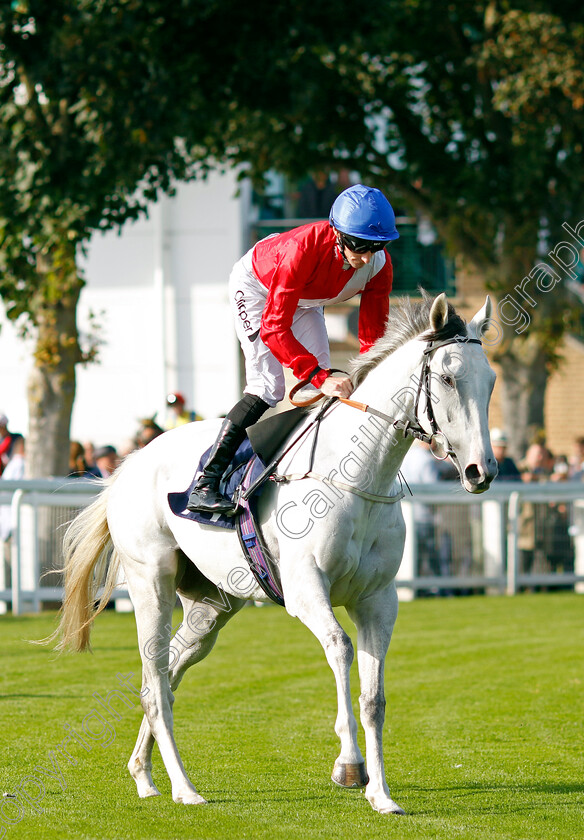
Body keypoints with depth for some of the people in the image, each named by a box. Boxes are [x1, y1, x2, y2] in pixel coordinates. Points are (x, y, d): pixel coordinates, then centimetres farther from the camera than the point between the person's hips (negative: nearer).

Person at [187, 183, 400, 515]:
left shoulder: (379, 265, -27)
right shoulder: (303, 249, -44)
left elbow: (372, 337, -17)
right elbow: (274, 328, -44)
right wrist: (320, 376, -52)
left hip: (305, 300, 6)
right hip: (255, 286, -6)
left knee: (322, 385, -4)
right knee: (268, 388, -17)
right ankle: (205, 485, -18)